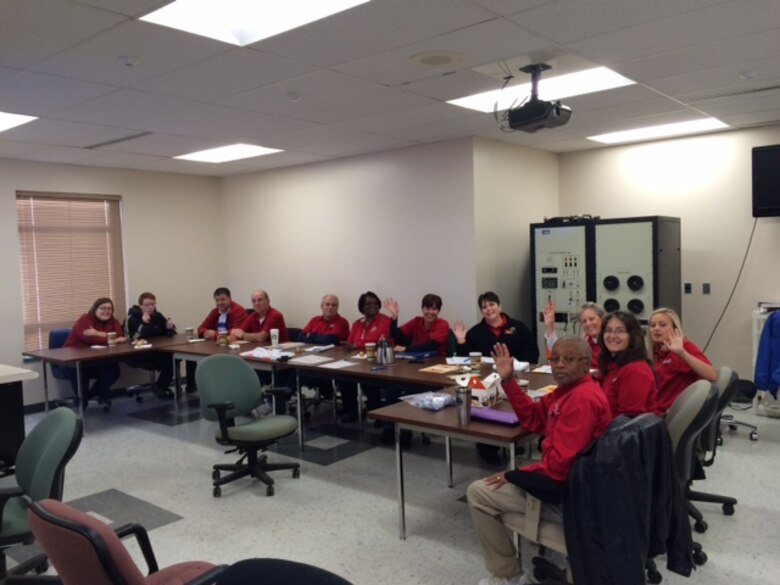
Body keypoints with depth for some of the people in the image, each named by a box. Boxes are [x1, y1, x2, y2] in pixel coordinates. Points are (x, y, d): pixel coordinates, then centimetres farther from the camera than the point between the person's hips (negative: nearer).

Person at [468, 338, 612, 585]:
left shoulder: (581, 399, -25)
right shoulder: (570, 389, 7)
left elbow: (560, 462, -28)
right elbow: (533, 419, 12)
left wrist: (513, 475, -16)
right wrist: (508, 380, 2)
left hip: (568, 494, -10)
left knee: (478, 492, -3)